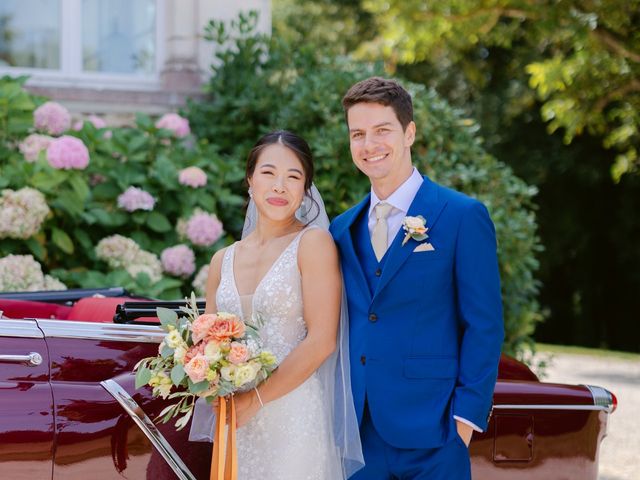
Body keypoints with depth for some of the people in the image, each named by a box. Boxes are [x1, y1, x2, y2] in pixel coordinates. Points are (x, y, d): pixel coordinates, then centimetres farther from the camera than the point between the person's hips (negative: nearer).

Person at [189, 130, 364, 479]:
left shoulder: (313, 243, -5)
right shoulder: (223, 261, 10)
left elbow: (322, 340, -12)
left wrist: (255, 398, -14)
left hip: (295, 418, -5)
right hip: (236, 422, 5)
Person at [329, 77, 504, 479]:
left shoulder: (463, 216, -3)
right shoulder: (343, 229, 13)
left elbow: (484, 326, -6)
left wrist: (467, 417, -11)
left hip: (430, 433, -4)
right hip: (357, 433, 5)